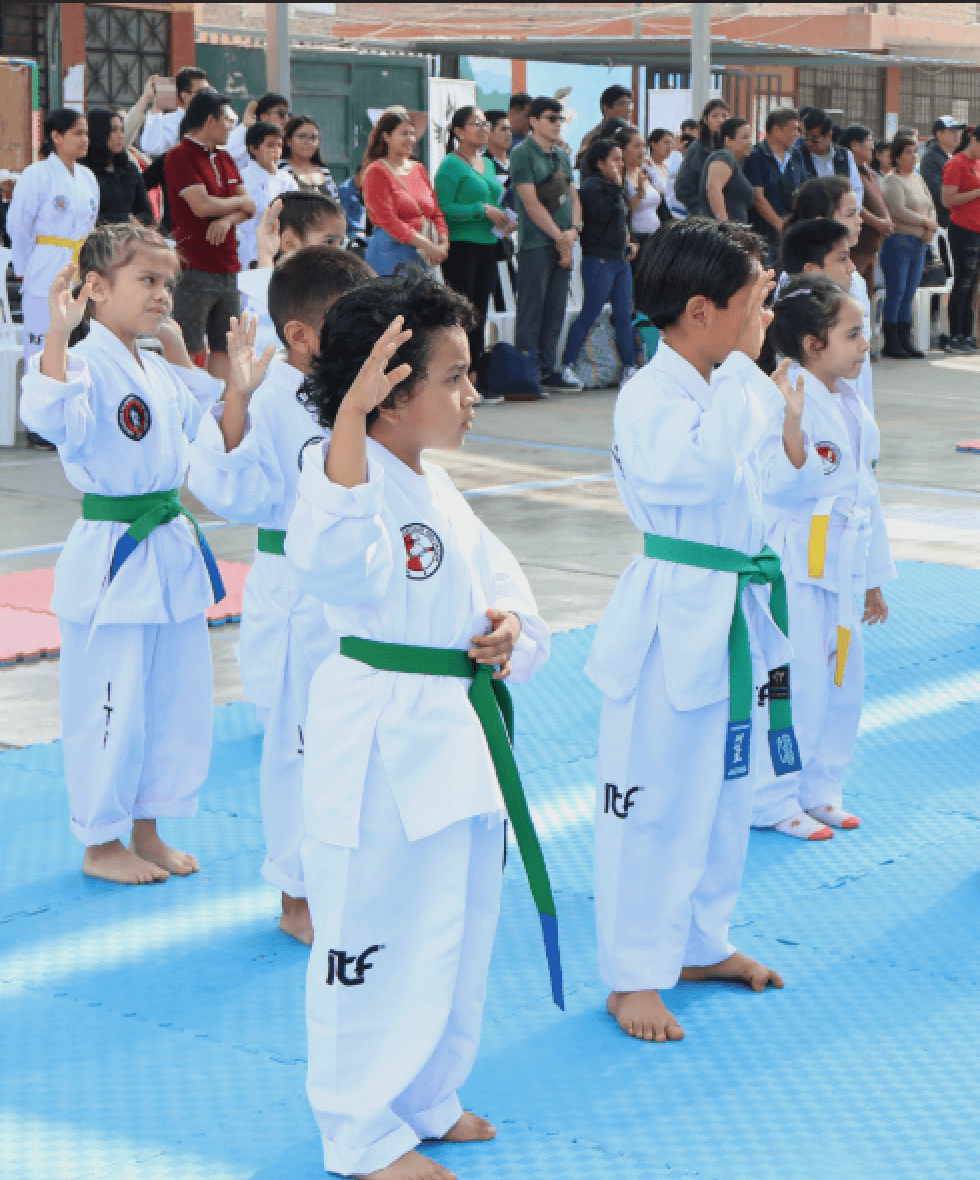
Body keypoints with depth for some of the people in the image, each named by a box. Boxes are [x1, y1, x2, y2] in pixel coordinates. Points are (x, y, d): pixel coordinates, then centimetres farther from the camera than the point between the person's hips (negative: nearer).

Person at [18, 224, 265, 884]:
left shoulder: (157, 370, 10)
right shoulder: (87, 363, -15)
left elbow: (198, 423, 28)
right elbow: (48, 415, -34)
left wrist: (178, 347, 20)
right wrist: (59, 334, -41)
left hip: (172, 550, 9)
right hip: (113, 558, -9)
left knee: (179, 696, 16)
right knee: (112, 706, 1)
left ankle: (146, 829, 31)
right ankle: (100, 843, 17)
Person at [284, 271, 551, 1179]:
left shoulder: (441, 493, 12)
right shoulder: (346, 473, -17)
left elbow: (503, 589, 17)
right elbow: (329, 552, -41)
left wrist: (511, 631, -6)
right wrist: (350, 417, -48)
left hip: (458, 737, 9)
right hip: (380, 745, -9)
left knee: (457, 927, 20)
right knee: (375, 938, 2)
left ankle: (424, 1097, 39)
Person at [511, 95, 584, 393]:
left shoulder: (562, 156, 16)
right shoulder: (522, 154, -7)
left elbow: (573, 195, 16)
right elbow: (531, 203, -13)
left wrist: (574, 229, -3)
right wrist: (559, 237, -12)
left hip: (564, 243, 7)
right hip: (536, 242, -7)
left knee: (556, 310, 9)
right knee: (532, 309, -4)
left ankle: (548, 369, 15)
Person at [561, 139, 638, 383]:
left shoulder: (612, 187, 20)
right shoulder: (592, 186, -9)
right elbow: (601, 214, -23)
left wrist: (628, 244, 17)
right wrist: (616, 188, -18)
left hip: (620, 259, 9)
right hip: (598, 259, -9)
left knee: (624, 315, 6)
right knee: (589, 314, -8)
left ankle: (630, 367, 9)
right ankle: (566, 365, -3)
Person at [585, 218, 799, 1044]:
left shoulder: (729, 388, 8)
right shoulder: (652, 397, -18)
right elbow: (703, 468, -35)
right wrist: (743, 362, -29)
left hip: (734, 619, 9)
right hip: (674, 622, -9)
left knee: (724, 789, 20)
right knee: (651, 800, 1)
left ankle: (702, 944, 37)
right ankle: (633, 976, 13)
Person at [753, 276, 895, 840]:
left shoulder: (852, 405, 11)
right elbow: (782, 486, -22)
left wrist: (874, 579, 21)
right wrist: (791, 424, -39)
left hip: (843, 569, 8)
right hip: (798, 566, -8)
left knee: (842, 682, 14)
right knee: (795, 685, -6)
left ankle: (820, 788, 29)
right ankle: (771, 799, 10)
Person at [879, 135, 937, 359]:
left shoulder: (917, 178, 17)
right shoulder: (892, 181, -8)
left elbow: (930, 206, 18)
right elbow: (899, 210, -18)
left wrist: (931, 227, -1)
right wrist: (926, 222, -11)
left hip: (918, 244, 8)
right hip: (898, 241, -8)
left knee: (909, 294, 8)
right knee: (896, 292, -6)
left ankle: (905, 341, 12)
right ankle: (891, 343, -2)